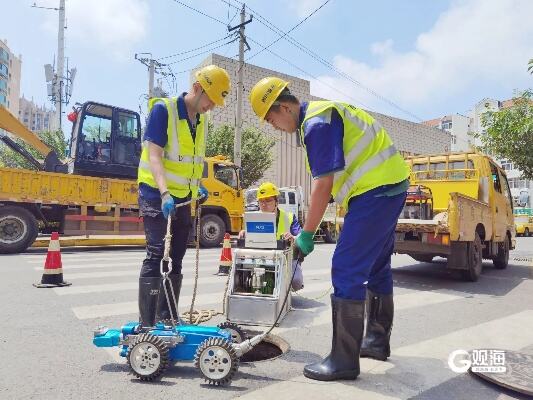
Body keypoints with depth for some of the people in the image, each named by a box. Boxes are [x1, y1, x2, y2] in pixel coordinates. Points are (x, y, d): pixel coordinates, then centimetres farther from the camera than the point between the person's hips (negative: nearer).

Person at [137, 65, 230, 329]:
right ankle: (146, 325, -3)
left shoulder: (201, 120, 10)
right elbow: (154, 155, -22)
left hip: (183, 199, 7)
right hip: (157, 196, -7)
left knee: (175, 259, 11)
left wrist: (197, 185, 9)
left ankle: (167, 320, 23)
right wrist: (165, 193, -34)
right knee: (157, 256, -12)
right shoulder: (163, 109, -12)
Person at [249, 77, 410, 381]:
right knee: (376, 268, 17)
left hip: (375, 191, -11)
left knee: (347, 271, -9)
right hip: (390, 185, 11)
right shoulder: (323, 113, 16)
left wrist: (307, 234, -12)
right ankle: (377, 341, 32)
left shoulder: (316, 124, -15)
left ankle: (344, 360, 0)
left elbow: (323, 185, -19)